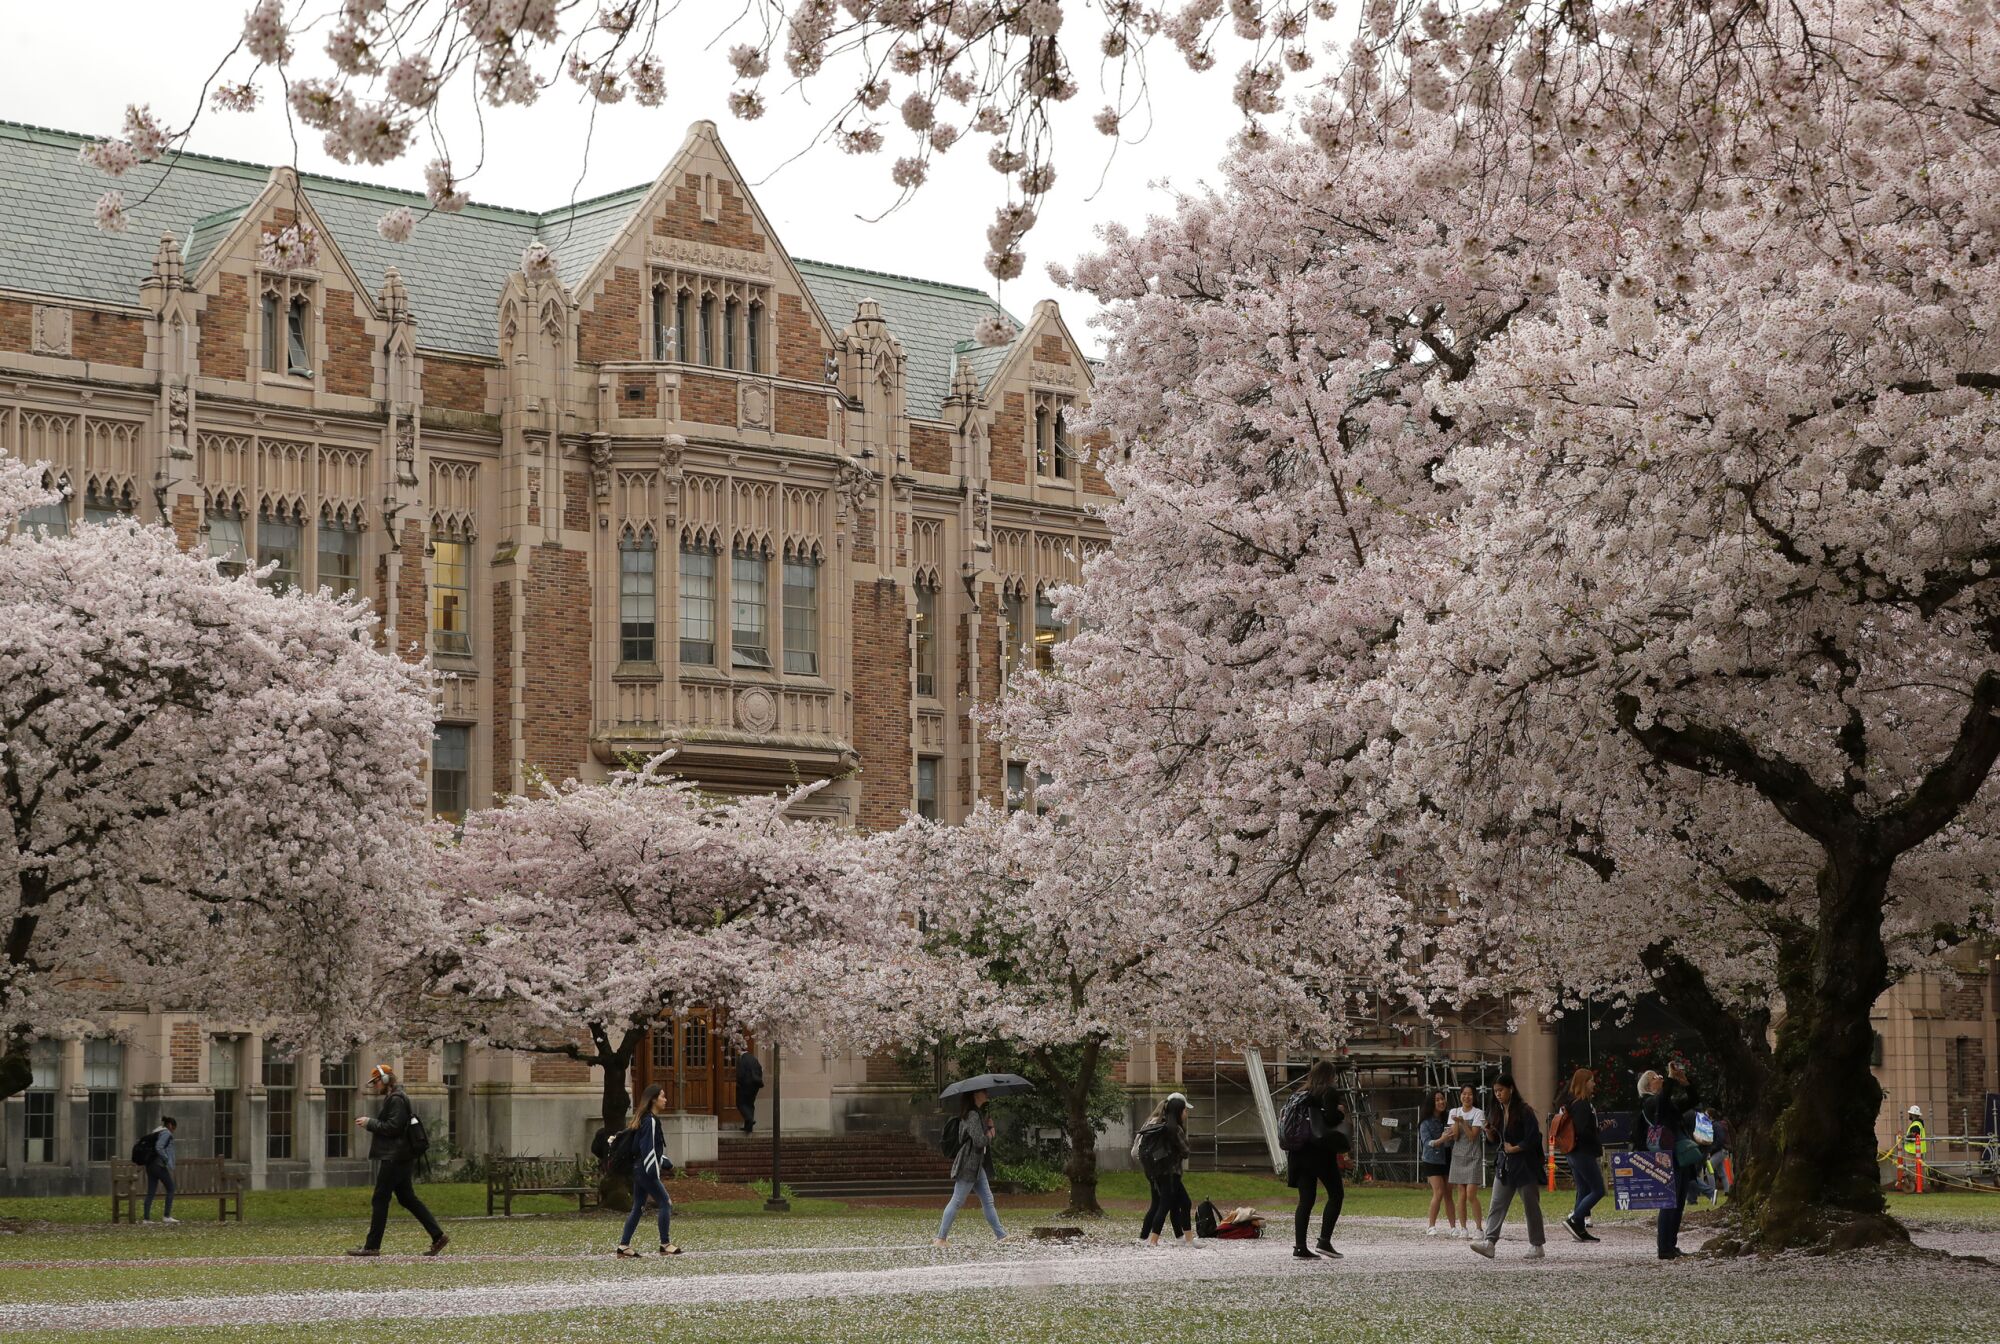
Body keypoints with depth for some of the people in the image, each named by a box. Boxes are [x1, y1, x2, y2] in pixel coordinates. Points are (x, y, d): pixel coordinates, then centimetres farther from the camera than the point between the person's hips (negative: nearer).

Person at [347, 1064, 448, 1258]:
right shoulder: (392, 1098, 19)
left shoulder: (396, 1100, -14)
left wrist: (370, 1123, -14)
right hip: (399, 1157, 11)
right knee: (407, 1198, 11)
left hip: (394, 1158, -11)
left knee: (380, 1200, -6)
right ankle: (438, 1236, 9)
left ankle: (372, 1246, -2)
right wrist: (369, 1122, 11)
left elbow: (393, 1127, -21)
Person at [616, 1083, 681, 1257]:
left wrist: (666, 1164, 26)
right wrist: (654, 1172, -22)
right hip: (646, 1171, -10)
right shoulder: (650, 1121, -14)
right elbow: (648, 1148, -20)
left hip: (638, 1170, 10)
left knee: (638, 1207, 10)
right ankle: (665, 1244, 0)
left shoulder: (645, 1119, 16)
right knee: (666, 1203, -4)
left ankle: (624, 1246, 8)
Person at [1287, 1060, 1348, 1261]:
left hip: (1300, 1152, 6)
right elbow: (1330, 1119, -18)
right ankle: (1324, 1240, -6)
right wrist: (1341, 1113, 3)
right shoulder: (1328, 1093, -7)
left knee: (1306, 1199, 7)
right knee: (1336, 1194, 5)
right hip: (1321, 1151, -6)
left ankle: (1299, 1247, 1)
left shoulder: (1302, 1094, 13)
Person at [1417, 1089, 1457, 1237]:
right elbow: (1427, 1142, -15)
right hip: (1432, 1162, -4)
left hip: (1447, 1160, 4)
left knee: (1448, 1194, 4)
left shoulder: (1448, 1118, 4)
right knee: (1439, 1192, -14)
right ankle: (1431, 1226, -7)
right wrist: (1440, 1140, -32)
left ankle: (1453, 1227, 5)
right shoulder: (1426, 1123, -6)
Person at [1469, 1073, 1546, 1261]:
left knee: (1531, 1206, 4)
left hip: (1524, 1166, -7)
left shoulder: (1524, 1111, -13)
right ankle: (1489, 1242, -13)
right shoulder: (1499, 1112, 10)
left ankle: (1536, 1245, 13)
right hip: (1505, 1164, 7)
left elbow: (1532, 1140, -17)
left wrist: (1514, 1148, -11)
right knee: (1497, 1205, -5)